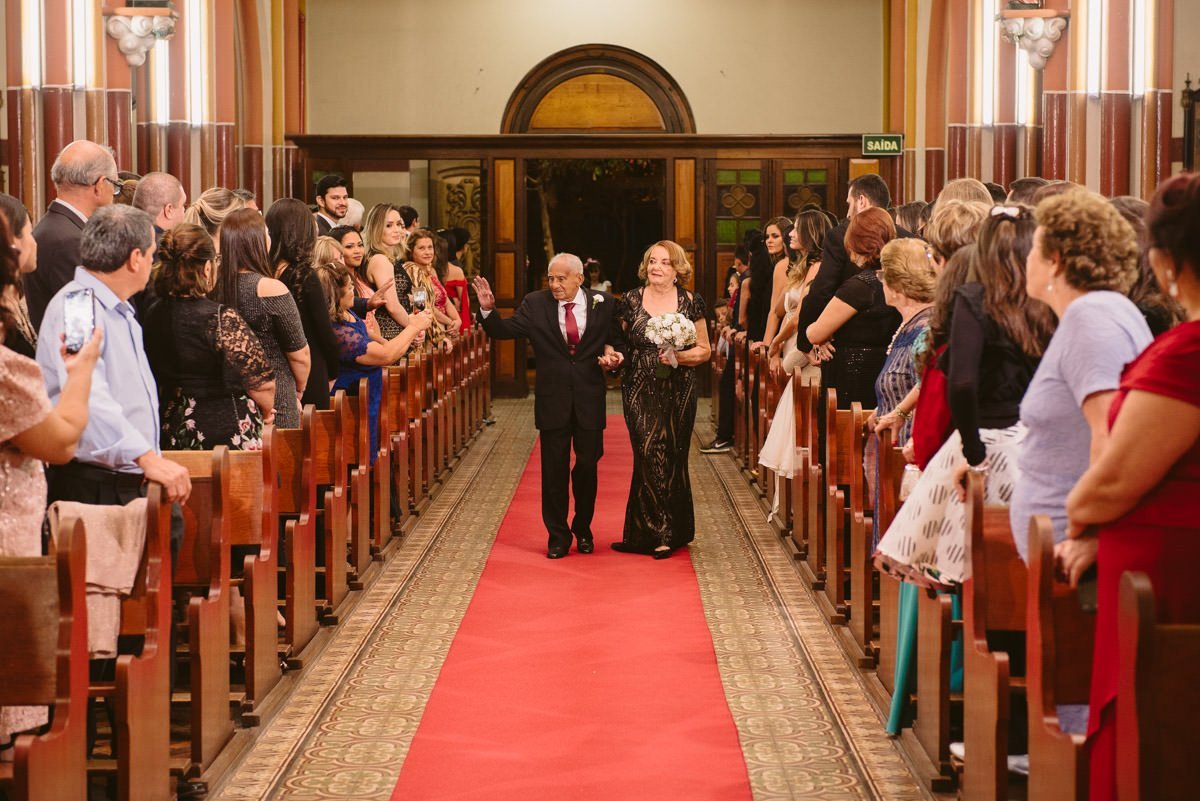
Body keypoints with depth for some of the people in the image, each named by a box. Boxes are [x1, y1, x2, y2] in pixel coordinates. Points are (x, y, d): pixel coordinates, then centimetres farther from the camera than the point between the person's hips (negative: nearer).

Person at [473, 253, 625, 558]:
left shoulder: (603, 304, -1)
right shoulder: (535, 304, -3)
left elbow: (615, 341, 9)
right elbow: (505, 330, -8)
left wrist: (613, 355, -12)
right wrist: (488, 309, -25)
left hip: (590, 399, 0)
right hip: (553, 399, 0)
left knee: (587, 466, 9)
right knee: (554, 470, 5)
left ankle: (583, 529, 28)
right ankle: (558, 536, 16)